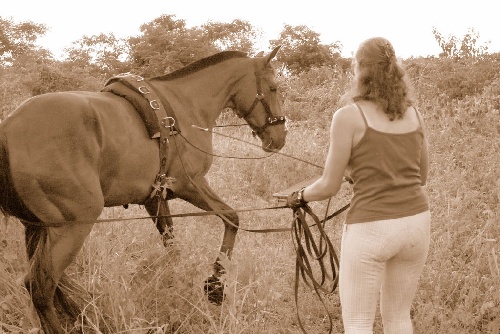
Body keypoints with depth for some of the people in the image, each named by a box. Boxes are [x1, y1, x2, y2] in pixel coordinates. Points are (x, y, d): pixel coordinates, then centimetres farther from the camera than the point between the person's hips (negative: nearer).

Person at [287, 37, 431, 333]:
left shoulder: (349, 116, -8)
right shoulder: (414, 115, 7)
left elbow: (330, 186, -4)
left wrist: (299, 197, 16)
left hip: (371, 228, -5)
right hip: (417, 221, 6)